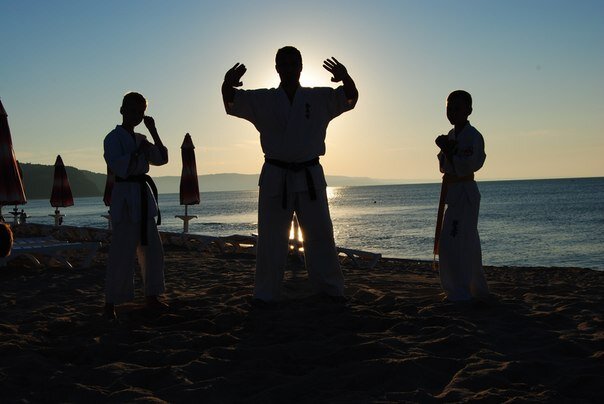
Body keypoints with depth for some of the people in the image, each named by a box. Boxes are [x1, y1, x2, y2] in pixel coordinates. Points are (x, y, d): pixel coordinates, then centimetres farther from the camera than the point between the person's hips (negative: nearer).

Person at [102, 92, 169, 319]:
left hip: (144, 197, 8)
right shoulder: (113, 138, -6)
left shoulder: (141, 140, 16)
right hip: (125, 197, -8)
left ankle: (151, 297, 22)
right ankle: (110, 304, 1)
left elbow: (161, 159, 10)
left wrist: (153, 131, 6)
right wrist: (138, 152, -16)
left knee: (152, 250, 11)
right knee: (122, 253, -9)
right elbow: (118, 168, -17)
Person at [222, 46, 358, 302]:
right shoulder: (262, 100, 5)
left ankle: (332, 290, 15)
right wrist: (227, 84, -26)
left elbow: (350, 98, -1)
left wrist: (346, 79, -26)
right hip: (275, 177, 0)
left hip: (309, 177, 1)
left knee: (320, 235, 5)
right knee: (270, 238, 4)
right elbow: (232, 101, -1)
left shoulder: (319, 98, 6)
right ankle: (265, 294, 12)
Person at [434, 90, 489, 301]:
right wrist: (446, 149, -5)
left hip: (464, 194, -10)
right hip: (453, 194, 10)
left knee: (452, 243, -13)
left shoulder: (472, 136, -14)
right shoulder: (451, 135, 14)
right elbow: (443, 167, 14)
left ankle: (460, 291, -6)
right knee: (467, 244, 17)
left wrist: (447, 149, -15)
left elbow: (465, 167, -22)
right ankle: (478, 288, 28)